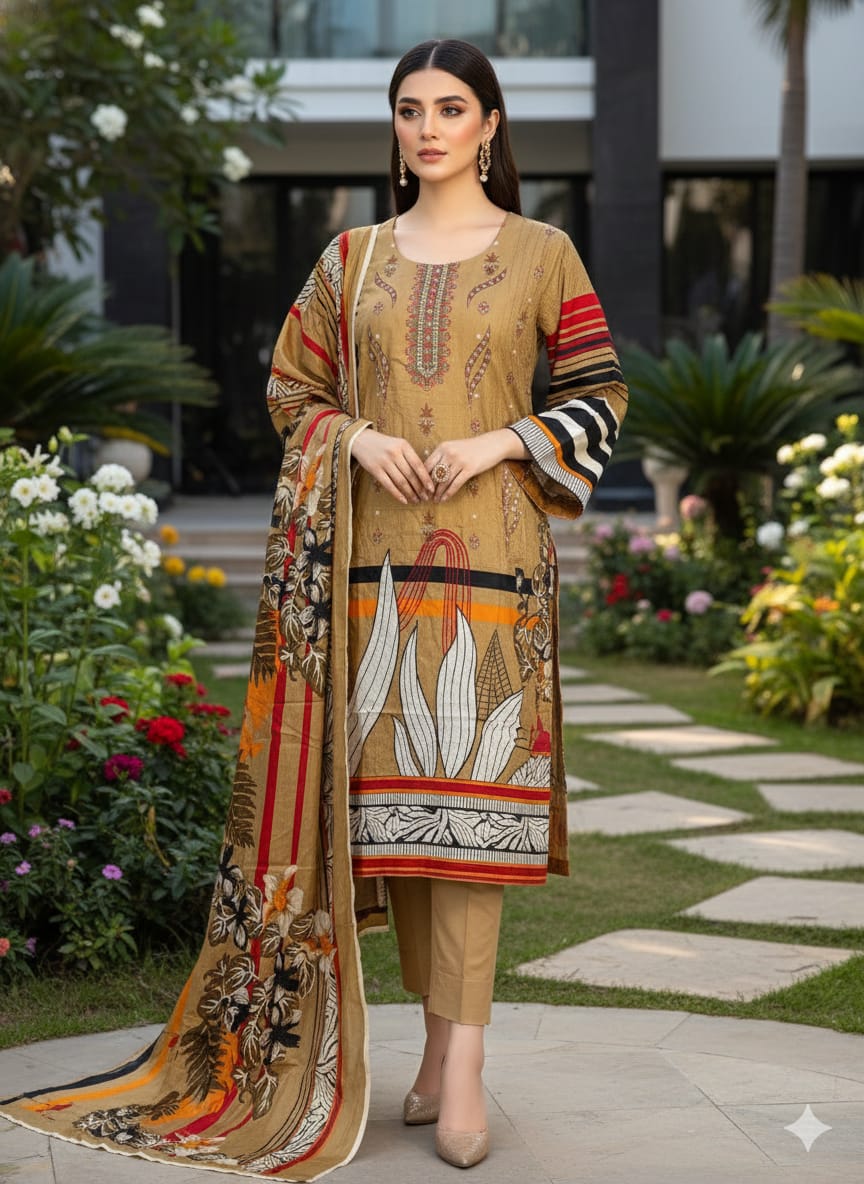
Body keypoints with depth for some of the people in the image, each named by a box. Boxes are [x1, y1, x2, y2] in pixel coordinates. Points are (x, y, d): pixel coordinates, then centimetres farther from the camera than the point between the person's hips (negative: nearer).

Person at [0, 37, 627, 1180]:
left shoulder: (541, 253, 5)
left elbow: (599, 395, 6)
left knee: (462, 788, -8)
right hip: (372, 559, 3)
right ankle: (444, 1038, 13)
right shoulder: (352, 258, 12)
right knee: (387, 785, 3)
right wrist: (356, 438, -3)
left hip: (487, 550, -3)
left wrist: (501, 441, -9)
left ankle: (462, 1060, -6)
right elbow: (292, 387, 17)